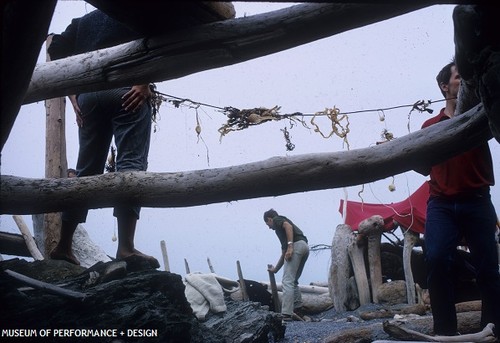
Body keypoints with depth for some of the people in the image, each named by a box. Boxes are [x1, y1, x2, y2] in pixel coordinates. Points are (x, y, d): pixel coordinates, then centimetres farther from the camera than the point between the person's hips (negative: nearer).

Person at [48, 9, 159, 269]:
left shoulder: (83, 21, 27)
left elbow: (57, 50, 17)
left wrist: (74, 98, 12)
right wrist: (145, 83, -9)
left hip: (89, 95, 5)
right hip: (127, 91, -5)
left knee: (86, 170, 9)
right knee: (130, 166, -12)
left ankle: (63, 246, 9)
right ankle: (126, 248, -23)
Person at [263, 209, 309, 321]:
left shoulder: (277, 219, 13)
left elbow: (288, 226, -12)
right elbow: (284, 253, 38)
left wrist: (290, 246, -20)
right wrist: (275, 269, 47)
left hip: (296, 246, -9)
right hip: (304, 247, 9)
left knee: (287, 281, -11)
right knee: (293, 281, 20)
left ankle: (286, 315, -18)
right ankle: (298, 311, 20)